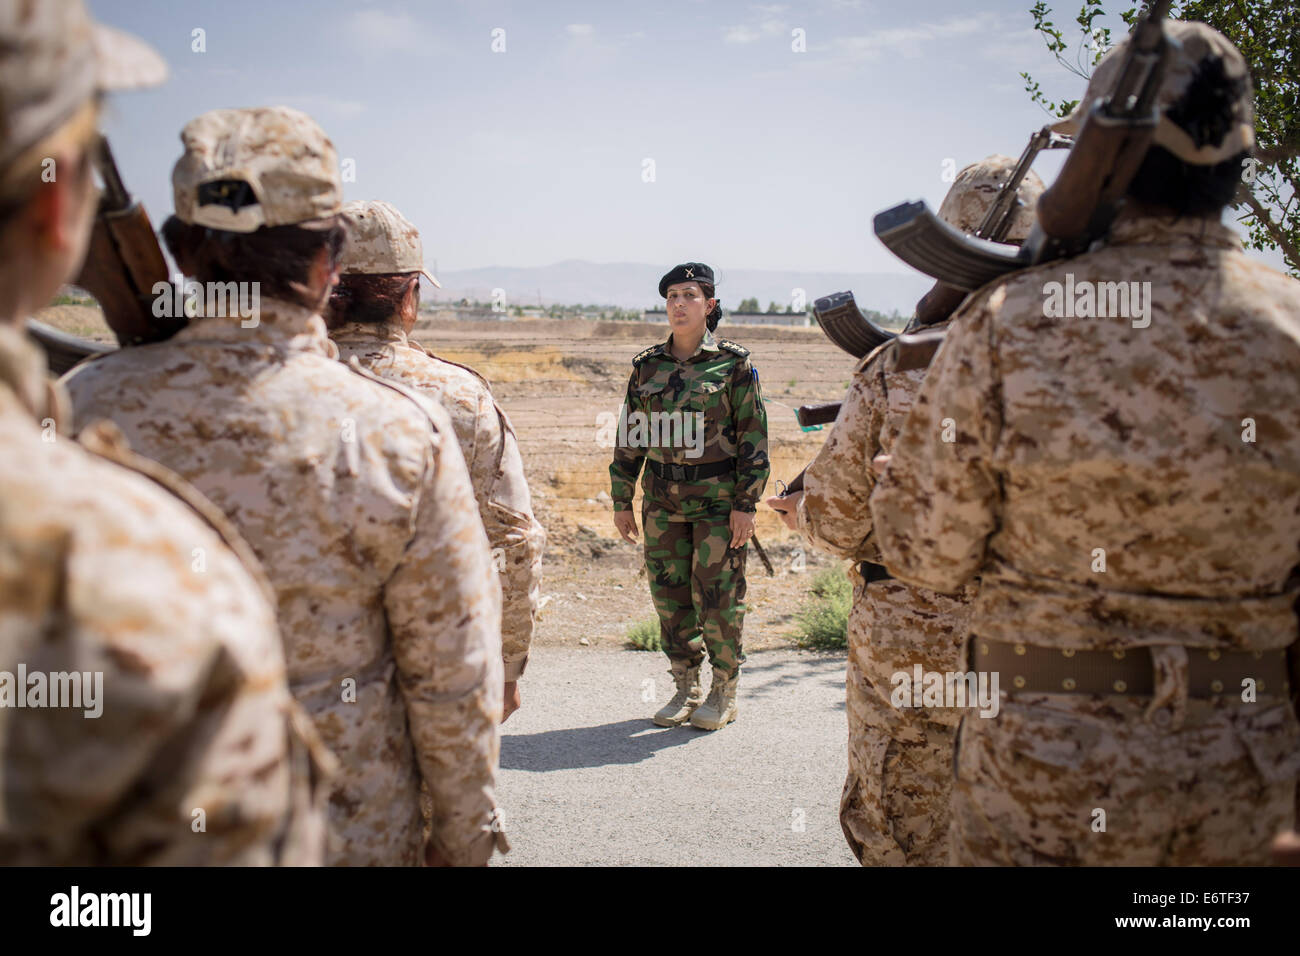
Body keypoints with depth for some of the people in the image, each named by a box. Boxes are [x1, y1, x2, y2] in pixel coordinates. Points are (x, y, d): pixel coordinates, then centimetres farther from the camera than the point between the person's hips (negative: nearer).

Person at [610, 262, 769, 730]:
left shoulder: (733, 363, -5)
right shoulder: (647, 366, 6)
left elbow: (754, 436, -6)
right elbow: (629, 434, 10)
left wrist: (746, 505, -11)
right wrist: (621, 501, 8)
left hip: (719, 498, -4)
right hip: (663, 500, 4)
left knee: (716, 596, -1)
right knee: (670, 595, 8)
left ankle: (723, 693, 16)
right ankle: (686, 690, 23)